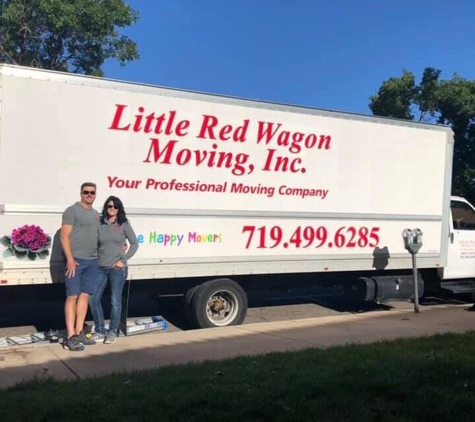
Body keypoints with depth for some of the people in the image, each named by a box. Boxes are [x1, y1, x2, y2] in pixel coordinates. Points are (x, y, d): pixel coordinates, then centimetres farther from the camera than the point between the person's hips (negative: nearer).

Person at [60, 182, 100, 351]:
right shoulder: (72, 211, -4)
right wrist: (70, 259, -17)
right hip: (76, 260, -7)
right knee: (72, 296, -4)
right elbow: (64, 236, -10)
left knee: (84, 296, 8)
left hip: (92, 261, 7)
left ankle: (79, 332, 16)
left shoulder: (96, 214, 18)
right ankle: (70, 337, -2)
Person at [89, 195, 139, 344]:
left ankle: (112, 332, 18)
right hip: (101, 268, 3)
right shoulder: (100, 224, 4)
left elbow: (134, 244, 1)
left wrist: (124, 260, -6)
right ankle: (100, 331, 19)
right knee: (93, 299, 4)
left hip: (118, 269, -3)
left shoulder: (124, 224, -1)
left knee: (115, 301, 3)